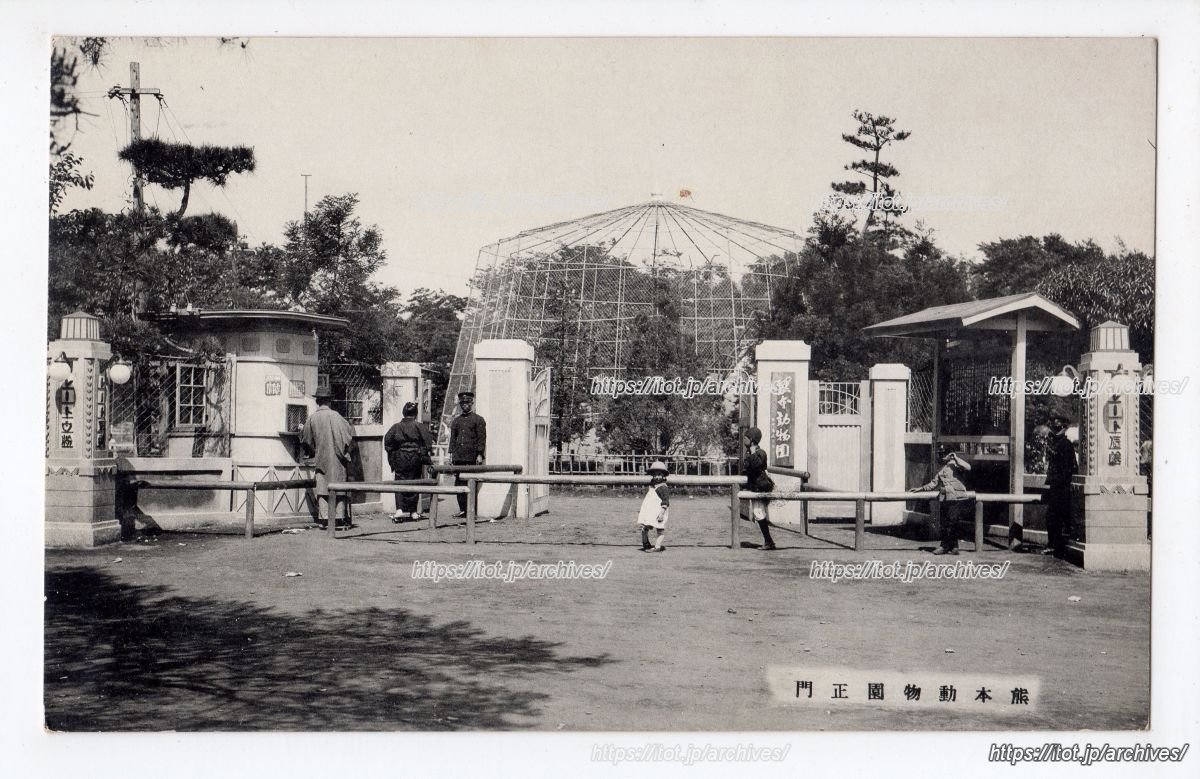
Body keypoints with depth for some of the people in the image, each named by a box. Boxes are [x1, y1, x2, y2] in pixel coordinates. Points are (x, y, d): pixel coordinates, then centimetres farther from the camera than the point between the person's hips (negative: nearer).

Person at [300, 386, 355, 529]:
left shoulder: (312, 418, -2)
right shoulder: (335, 416, -9)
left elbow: (305, 438, 8)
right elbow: (350, 432, -5)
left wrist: (312, 452, 26)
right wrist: (345, 450, 11)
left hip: (321, 458, 2)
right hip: (337, 458, -2)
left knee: (322, 488, 5)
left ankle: (324, 518, 1)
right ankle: (340, 517, 3)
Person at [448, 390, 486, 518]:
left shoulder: (478, 420, 2)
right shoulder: (456, 420, 16)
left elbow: (482, 438, -3)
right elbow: (452, 438, 16)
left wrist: (480, 454, -10)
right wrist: (451, 455, 8)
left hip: (472, 458, -5)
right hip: (458, 457, 5)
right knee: (459, 483, 3)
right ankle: (462, 509, 8)